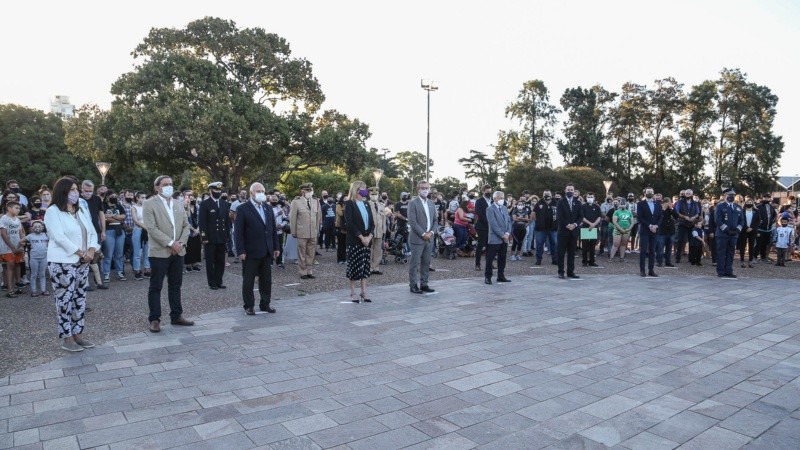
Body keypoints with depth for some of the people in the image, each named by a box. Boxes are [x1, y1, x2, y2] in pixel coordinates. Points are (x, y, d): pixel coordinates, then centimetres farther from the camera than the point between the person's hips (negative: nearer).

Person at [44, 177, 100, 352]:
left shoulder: (80, 211, 14)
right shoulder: (53, 211, -8)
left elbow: (92, 232, 12)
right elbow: (59, 237, -18)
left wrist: (91, 251, -6)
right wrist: (82, 253, -16)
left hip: (82, 263, 7)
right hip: (62, 264, -7)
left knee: (80, 299, 10)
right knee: (65, 301, -1)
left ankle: (78, 334, 19)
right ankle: (66, 338, 7)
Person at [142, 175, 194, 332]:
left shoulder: (178, 204, 13)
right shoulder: (149, 204, -5)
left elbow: (186, 225, 12)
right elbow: (151, 228, -14)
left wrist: (181, 242, -5)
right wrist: (170, 243, -17)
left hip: (178, 252, 6)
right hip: (160, 252, -6)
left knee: (176, 285, 12)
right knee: (156, 287, 2)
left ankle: (176, 316, 21)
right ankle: (154, 319, 10)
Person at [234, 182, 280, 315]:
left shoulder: (268, 208, 10)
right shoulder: (242, 209, -7)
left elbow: (273, 228, 13)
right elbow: (238, 232, -9)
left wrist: (276, 247, 8)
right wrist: (241, 251, -14)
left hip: (267, 252, 5)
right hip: (251, 252, -5)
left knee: (266, 280, 11)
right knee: (248, 281, 6)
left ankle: (265, 304, 22)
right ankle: (249, 306, 16)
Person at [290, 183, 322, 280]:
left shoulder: (316, 201, 8)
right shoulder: (296, 202, -3)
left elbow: (319, 216, 13)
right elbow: (292, 218, -2)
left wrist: (317, 229, 10)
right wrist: (294, 232, -2)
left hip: (313, 233, 3)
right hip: (302, 233, -3)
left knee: (311, 254, 9)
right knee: (302, 254, 4)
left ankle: (310, 272, 18)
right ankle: (303, 273, 13)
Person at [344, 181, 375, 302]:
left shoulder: (366, 204, 14)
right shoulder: (349, 204, -5)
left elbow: (372, 222, 10)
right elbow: (349, 223, -14)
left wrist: (369, 236, -6)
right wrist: (361, 237, -16)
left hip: (367, 240, 6)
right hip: (354, 241, -6)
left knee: (365, 266, 7)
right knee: (354, 266, -1)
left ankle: (364, 292, 12)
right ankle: (353, 293, 8)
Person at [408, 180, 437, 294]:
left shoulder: (431, 203, 14)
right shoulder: (413, 203, -6)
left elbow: (435, 220, 15)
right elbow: (412, 221, -13)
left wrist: (431, 232, -1)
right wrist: (423, 234, -15)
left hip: (429, 238, 6)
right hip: (417, 238, -6)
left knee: (426, 263, 10)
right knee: (415, 263, -1)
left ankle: (424, 284, 18)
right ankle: (413, 285, 7)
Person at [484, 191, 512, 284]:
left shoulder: (504, 208, 15)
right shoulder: (490, 209, -9)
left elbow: (509, 221, 12)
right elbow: (494, 225, -16)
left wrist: (507, 233, -3)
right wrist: (502, 235, -16)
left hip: (505, 238, 7)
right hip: (495, 239, -7)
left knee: (502, 258, 11)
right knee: (490, 259, -1)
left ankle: (501, 276, 18)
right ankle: (487, 277, 6)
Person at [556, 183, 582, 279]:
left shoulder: (577, 203, 11)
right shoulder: (561, 202, 1)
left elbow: (580, 217, 6)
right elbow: (560, 216, -7)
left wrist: (575, 224, -10)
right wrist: (567, 225, -16)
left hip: (574, 231, 3)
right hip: (563, 230, -3)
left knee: (571, 252, 6)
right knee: (561, 252, -1)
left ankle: (570, 272, 11)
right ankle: (561, 272, 4)